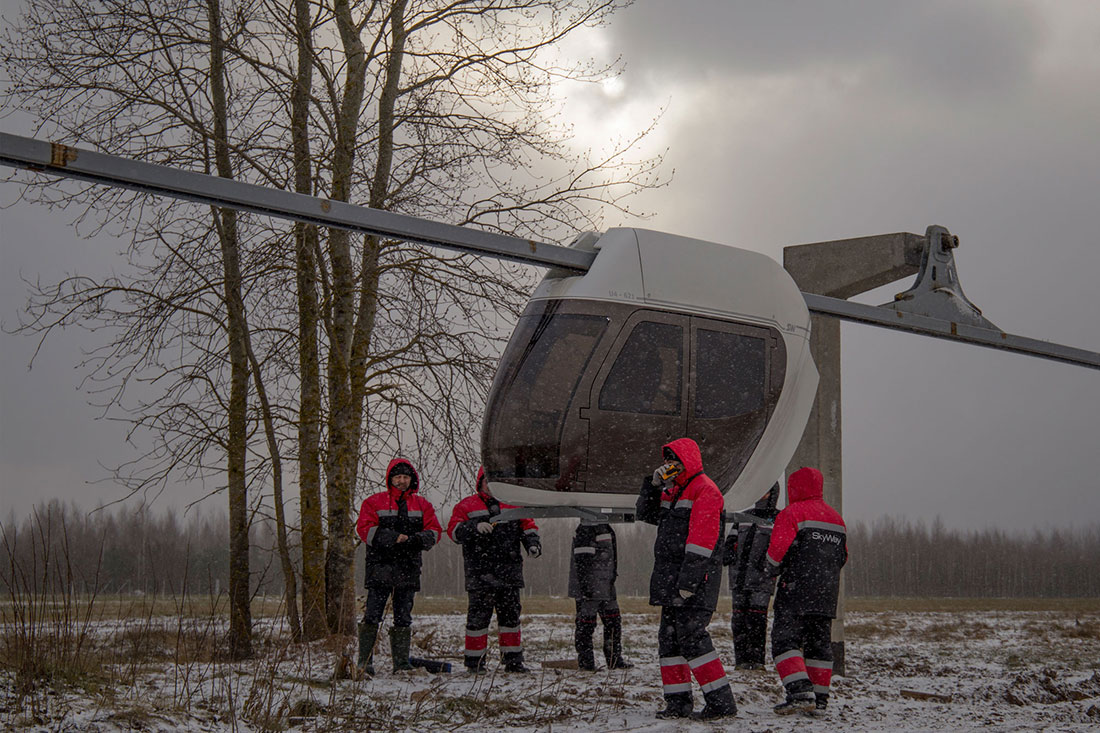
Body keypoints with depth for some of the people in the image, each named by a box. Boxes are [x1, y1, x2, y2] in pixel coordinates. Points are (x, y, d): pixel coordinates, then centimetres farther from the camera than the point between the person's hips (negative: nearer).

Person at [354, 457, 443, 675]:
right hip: (380, 567, -3)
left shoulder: (422, 505, 14)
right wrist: (391, 538, -18)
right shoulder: (374, 502, 4)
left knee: (403, 619, 8)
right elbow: (365, 529, -6)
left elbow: (434, 530, 8)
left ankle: (402, 663, 12)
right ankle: (365, 661, -4)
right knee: (372, 616, -7)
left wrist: (420, 539, -14)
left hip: (409, 570, 3)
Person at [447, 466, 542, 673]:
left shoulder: (513, 506, 16)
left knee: (511, 615, 7)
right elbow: (454, 530, -6)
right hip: (480, 574, -4)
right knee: (478, 616, -2)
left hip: (510, 573, 4)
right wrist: (475, 528, -23)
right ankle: (474, 660, 7)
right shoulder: (467, 506, 5)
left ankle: (513, 660, 14)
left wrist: (533, 543, -3)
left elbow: (528, 526, 17)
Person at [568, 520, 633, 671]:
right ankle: (585, 661, 6)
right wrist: (585, 585, -24)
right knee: (586, 623, -1)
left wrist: (612, 576, 26)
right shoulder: (585, 529, -16)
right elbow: (582, 558, -20)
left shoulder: (605, 527, 16)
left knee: (613, 621, 11)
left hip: (606, 586, 10)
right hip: (589, 587, -10)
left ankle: (614, 659, 18)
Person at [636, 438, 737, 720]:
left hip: (696, 581, -10)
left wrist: (688, 581, -24)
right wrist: (654, 484, 5)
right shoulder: (673, 491, 20)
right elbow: (646, 514, 21)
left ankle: (721, 701, -12)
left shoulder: (704, 490, -10)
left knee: (692, 638, -14)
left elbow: (702, 539, -19)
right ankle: (679, 703, 13)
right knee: (669, 639, 9)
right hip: (673, 582, 10)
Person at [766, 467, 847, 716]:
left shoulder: (792, 513, -6)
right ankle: (819, 700, 11)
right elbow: (842, 557, 19)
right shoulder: (836, 518, 17)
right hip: (828, 592, 7)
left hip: (796, 588, -7)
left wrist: (775, 570, 5)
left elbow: (777, 551, -14)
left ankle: (800, 693, -23)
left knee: (785, 639, -8)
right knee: (819, 643, 12)